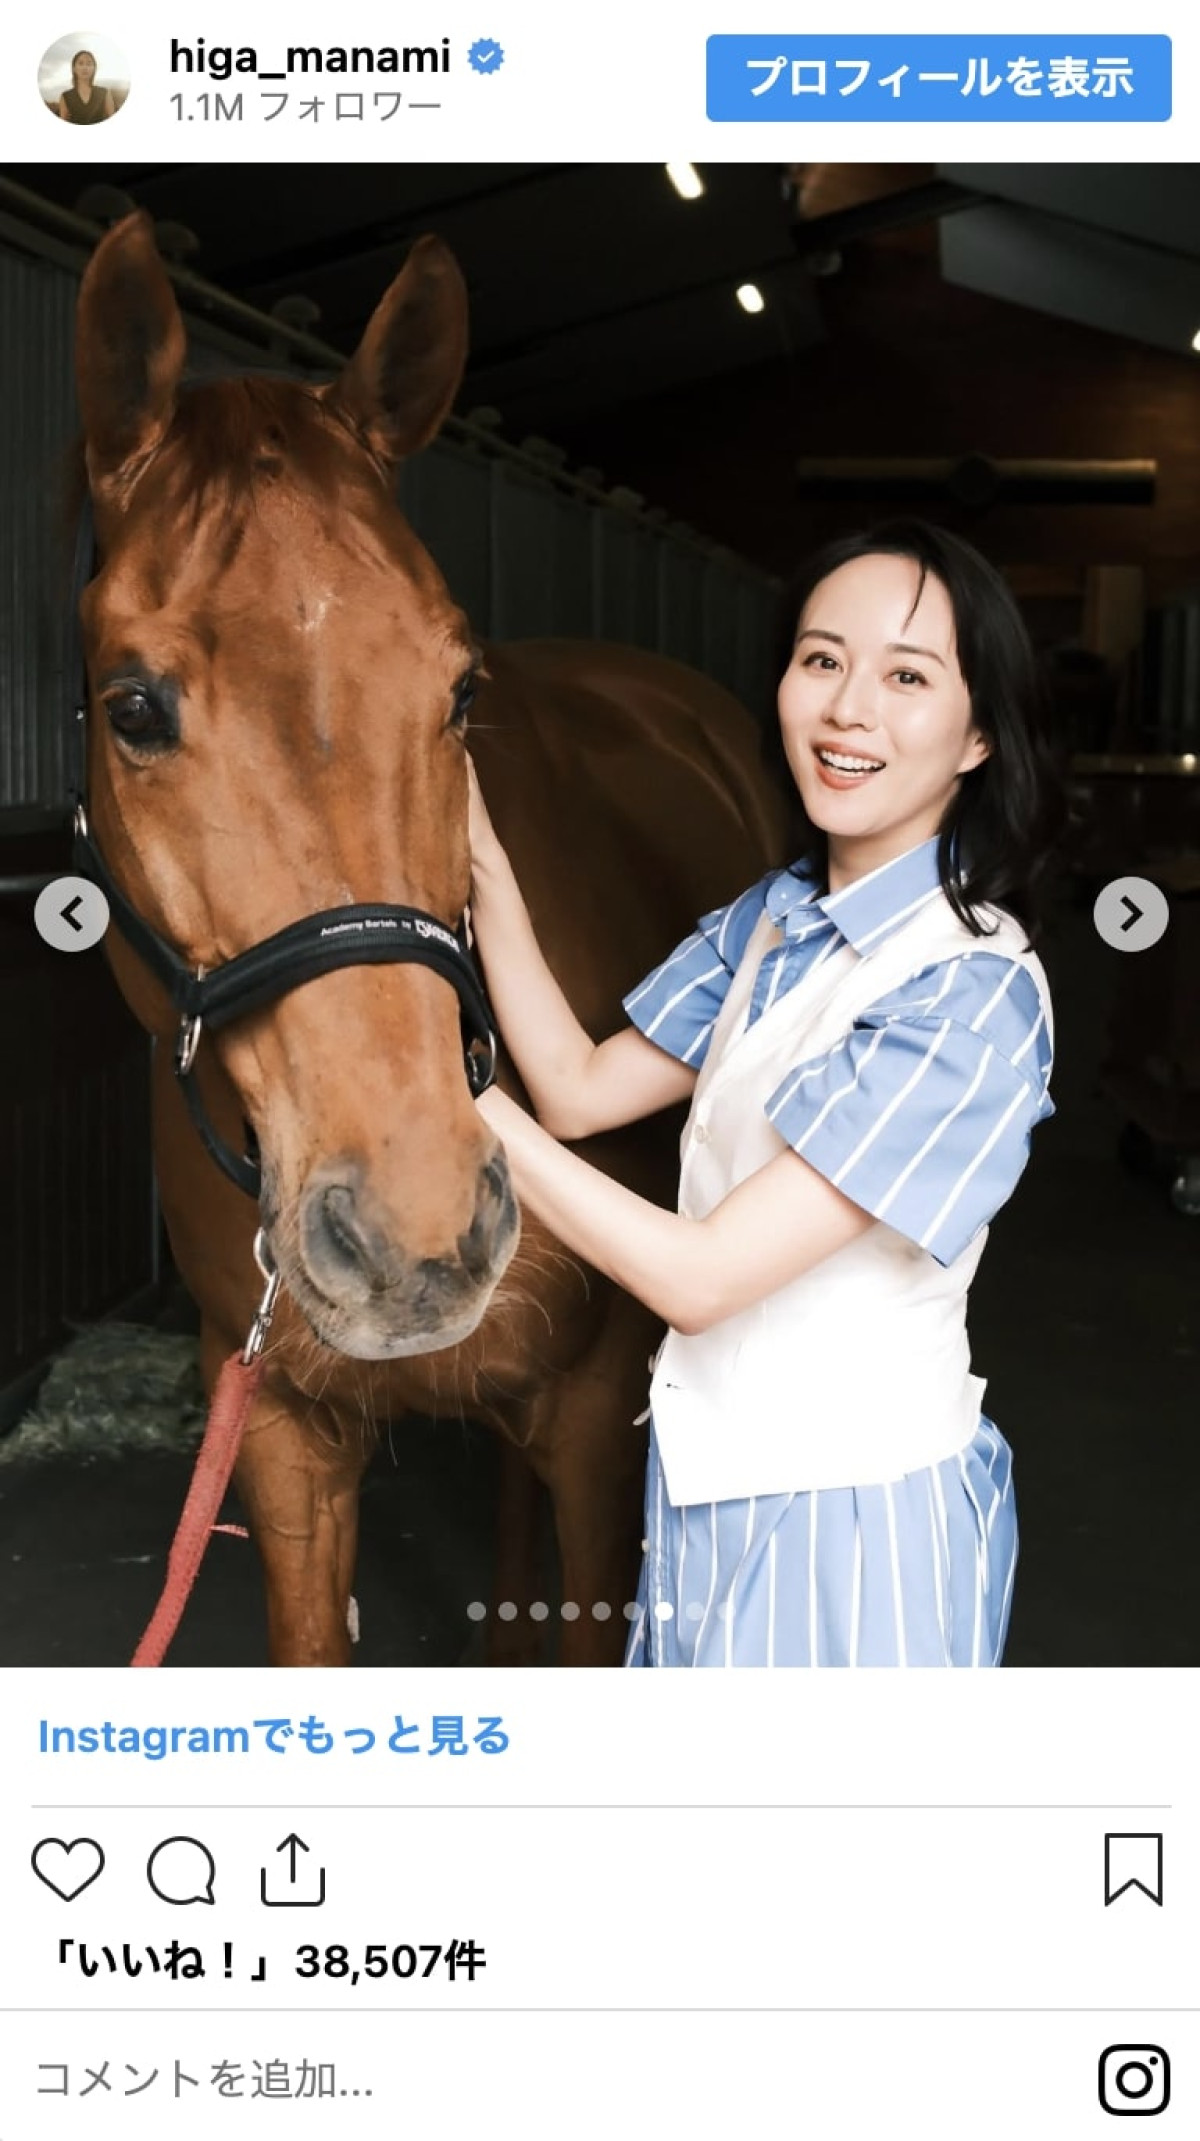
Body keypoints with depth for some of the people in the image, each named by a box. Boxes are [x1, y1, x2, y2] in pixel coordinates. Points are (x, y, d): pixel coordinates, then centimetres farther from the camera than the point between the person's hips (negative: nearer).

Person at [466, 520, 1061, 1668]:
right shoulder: (771, 918, 2)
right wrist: (480, 862, -6)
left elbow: (698, 1275, -26)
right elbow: (580, 1088, 3)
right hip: (718, 1476, 8)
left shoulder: (972, 994, -25)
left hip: (849, 1518, -7)